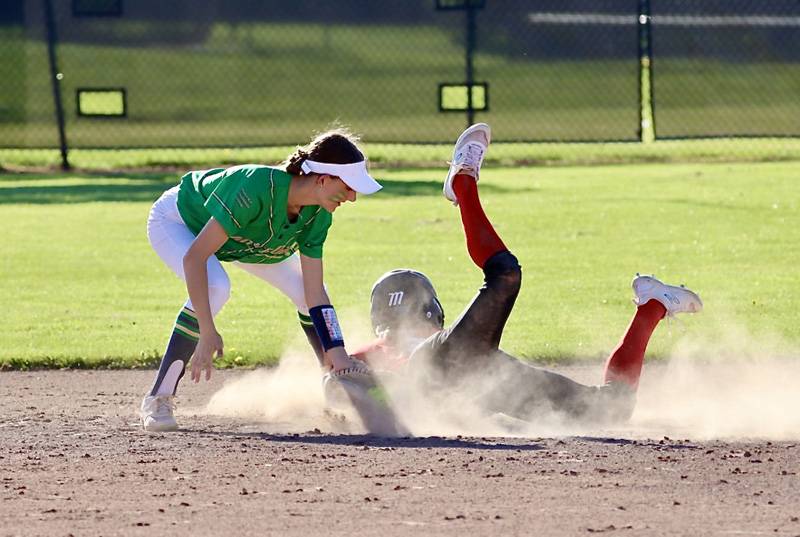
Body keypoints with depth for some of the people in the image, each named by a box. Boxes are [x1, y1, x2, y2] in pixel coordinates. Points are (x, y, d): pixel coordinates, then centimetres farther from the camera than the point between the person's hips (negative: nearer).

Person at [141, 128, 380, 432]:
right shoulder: (258, 187, -43)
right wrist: (207, 333, -47)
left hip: (240, 237, 7)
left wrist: (338, 356, -24)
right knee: (214, 288, -34)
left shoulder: (318, 215, -21)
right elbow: (194, 257, -44)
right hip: (177, 221, -7)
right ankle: (158, 400, -24)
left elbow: (315, 294, -16)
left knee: (305, 291, -1)